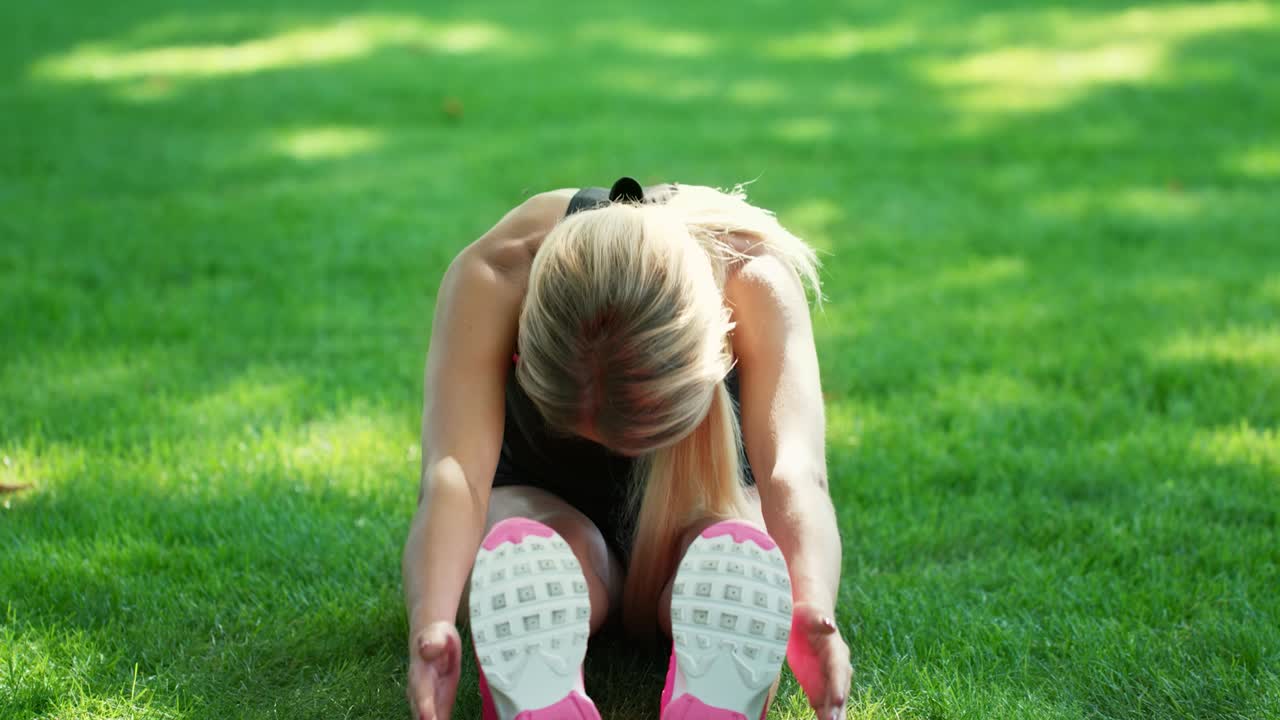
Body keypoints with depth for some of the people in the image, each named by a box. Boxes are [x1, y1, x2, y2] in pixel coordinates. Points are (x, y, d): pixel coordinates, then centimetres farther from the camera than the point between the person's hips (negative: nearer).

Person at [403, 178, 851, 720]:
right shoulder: (491, 278, -32)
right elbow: (455, 471, -43)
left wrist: (814, 613, -64)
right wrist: (432, 622, -62)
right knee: (527, 565, -38)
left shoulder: (756, 282, -32)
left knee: (741, 559, -37)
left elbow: (792, 473, -44)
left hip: (700, 506, 0)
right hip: (545, 502, 0)